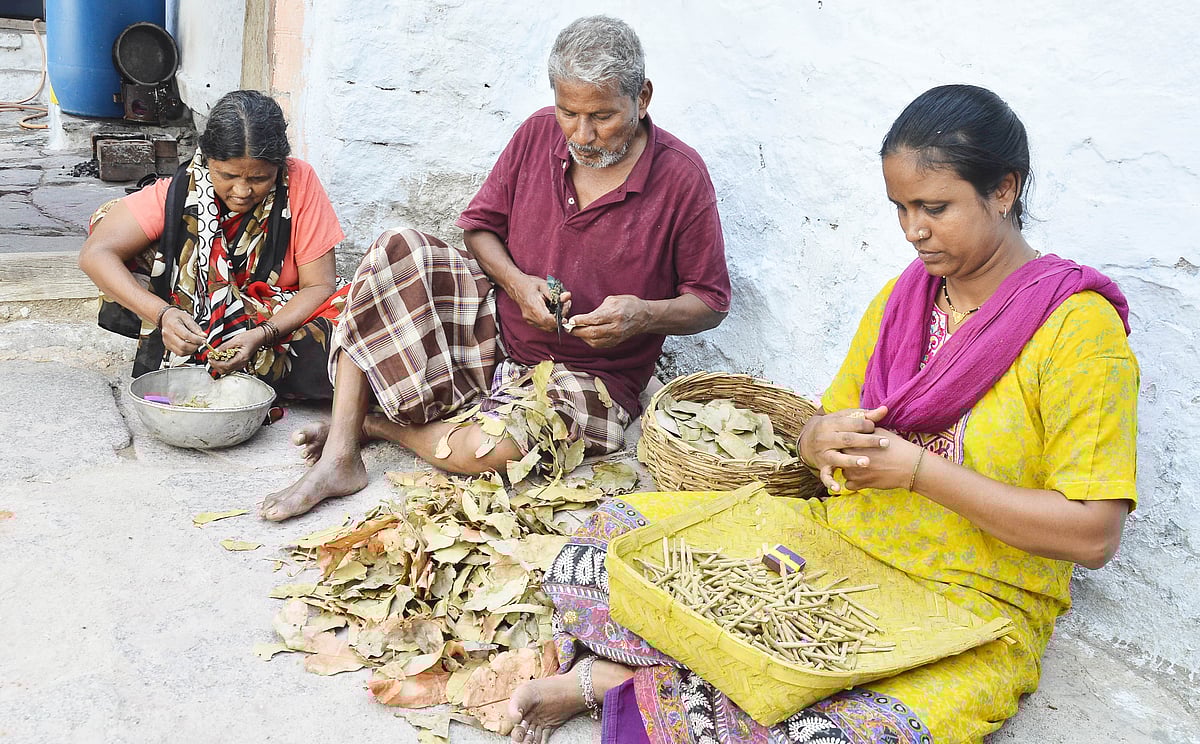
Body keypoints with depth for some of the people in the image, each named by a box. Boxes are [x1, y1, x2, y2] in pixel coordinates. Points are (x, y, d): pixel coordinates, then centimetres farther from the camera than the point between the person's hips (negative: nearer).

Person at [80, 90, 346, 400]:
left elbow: (318, 286, -15)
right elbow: (95, 254, -17)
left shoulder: (299, 180, -15)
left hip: (278, 324, -1)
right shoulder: (180, 190, -14)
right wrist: (162, 313, -33)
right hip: (189, 321, 1)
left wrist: (261, 336, -31)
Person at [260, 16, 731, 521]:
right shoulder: (539, 134, -2)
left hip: (585, 377, -4)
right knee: (395, 252, -18)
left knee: (490, 449, -36)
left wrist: (646, 314, -27)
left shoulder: (682, 178, -12)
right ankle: (340, 456, -20)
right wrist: (516, 282, -13)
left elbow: (711, 301, -6)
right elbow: (479, 225, 8)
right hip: (495, 328, 5)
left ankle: (375, 424, -2)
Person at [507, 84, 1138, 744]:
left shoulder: (1079, 326, -14)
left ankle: (614, 680, -17)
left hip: (970, 614, -6)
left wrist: (919, 469, -22)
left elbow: (1092, 534, -18)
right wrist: (822, 439, -14)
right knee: (617, 529, -1)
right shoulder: (902, 295, 6)